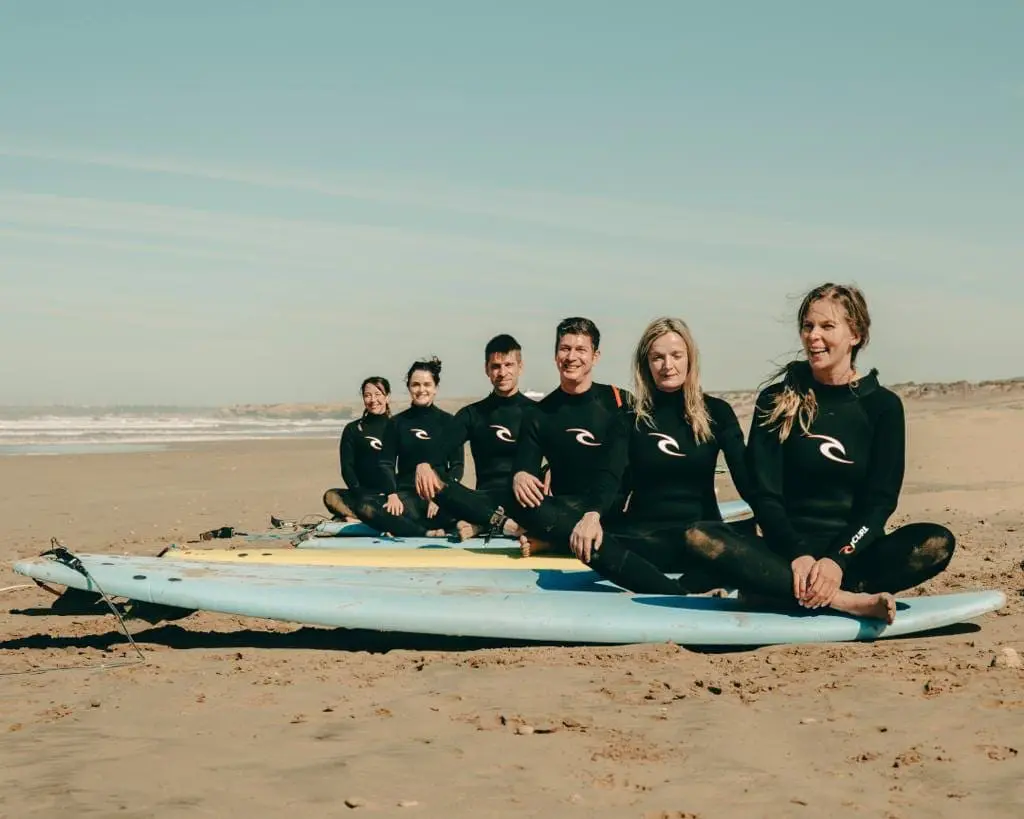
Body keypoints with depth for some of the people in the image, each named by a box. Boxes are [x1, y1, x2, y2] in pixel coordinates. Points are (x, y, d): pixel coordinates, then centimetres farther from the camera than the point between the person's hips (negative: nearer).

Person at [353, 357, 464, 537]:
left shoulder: (448, 421, 8)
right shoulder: (398, 422, 11)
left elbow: (457, 465, 4)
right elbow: (386, 463, 7)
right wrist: (392, 495, -11)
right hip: (407, 494, 1)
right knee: (365, 508, -30)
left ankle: (400, 526, -25)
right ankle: (428, 532, -30)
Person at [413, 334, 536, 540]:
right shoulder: (472, 414, 14)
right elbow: (441, 448, -2)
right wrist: (424, 464, -26)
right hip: (487, 499, 2)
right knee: (431, 479, -26)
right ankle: (506, 523, -32)